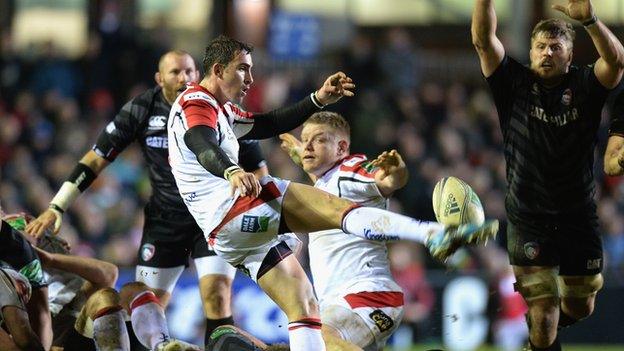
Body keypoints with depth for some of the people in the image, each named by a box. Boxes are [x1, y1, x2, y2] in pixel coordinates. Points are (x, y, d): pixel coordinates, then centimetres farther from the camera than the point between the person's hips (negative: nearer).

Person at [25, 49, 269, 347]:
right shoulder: (142, 109, -6)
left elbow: (257, 168, -1)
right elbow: (97, 158, -2)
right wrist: (56, 208, -6)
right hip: (163, 219, 2)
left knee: (217, 297, -18)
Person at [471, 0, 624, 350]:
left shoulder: (584, 86, -5)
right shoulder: (515, 84, -4)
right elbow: (484, 40, -16)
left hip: (579, 219, 2)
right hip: (529, 221, -2)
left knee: (580, 307, 18)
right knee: (543, 315, -7)